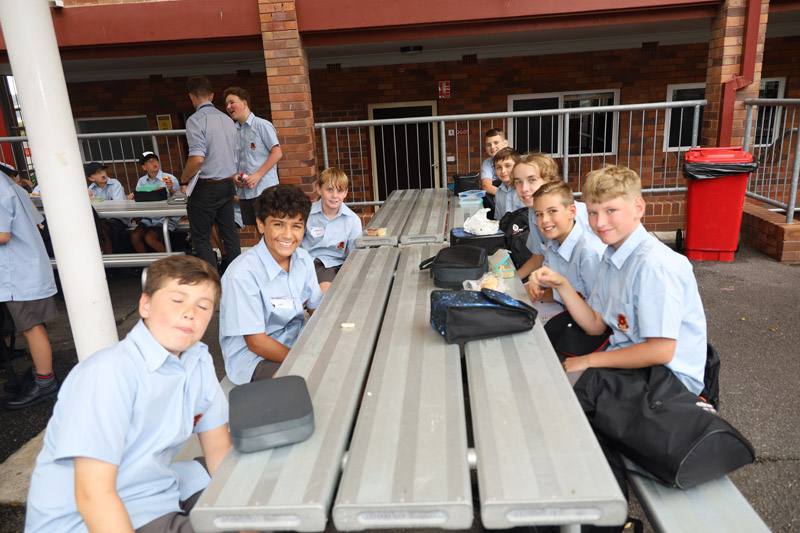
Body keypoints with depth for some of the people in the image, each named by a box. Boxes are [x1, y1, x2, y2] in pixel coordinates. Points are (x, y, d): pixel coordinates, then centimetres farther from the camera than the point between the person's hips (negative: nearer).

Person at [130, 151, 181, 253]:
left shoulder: (170, 178, -4)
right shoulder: (142, 181, 9)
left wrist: (171, 190, -25)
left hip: (166, 218, -5)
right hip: (148, 219, 5)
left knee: (149, 238, -24)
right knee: (134, 236, -17)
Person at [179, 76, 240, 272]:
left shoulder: (196, 120, -13)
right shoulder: (228, 120, 10)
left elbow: (197, 159, -24)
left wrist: (184, 180, -9)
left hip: (206, 188, -7)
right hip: (227, 185, 7)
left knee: (201, 238, 2)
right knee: (229, 233, 13)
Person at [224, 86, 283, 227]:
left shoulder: (262, 125, -2)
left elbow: (277, 153, -8)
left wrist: (258, 175, -15)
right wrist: (234, 175, 1)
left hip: (263, 189, -6)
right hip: (243, 191, 6)